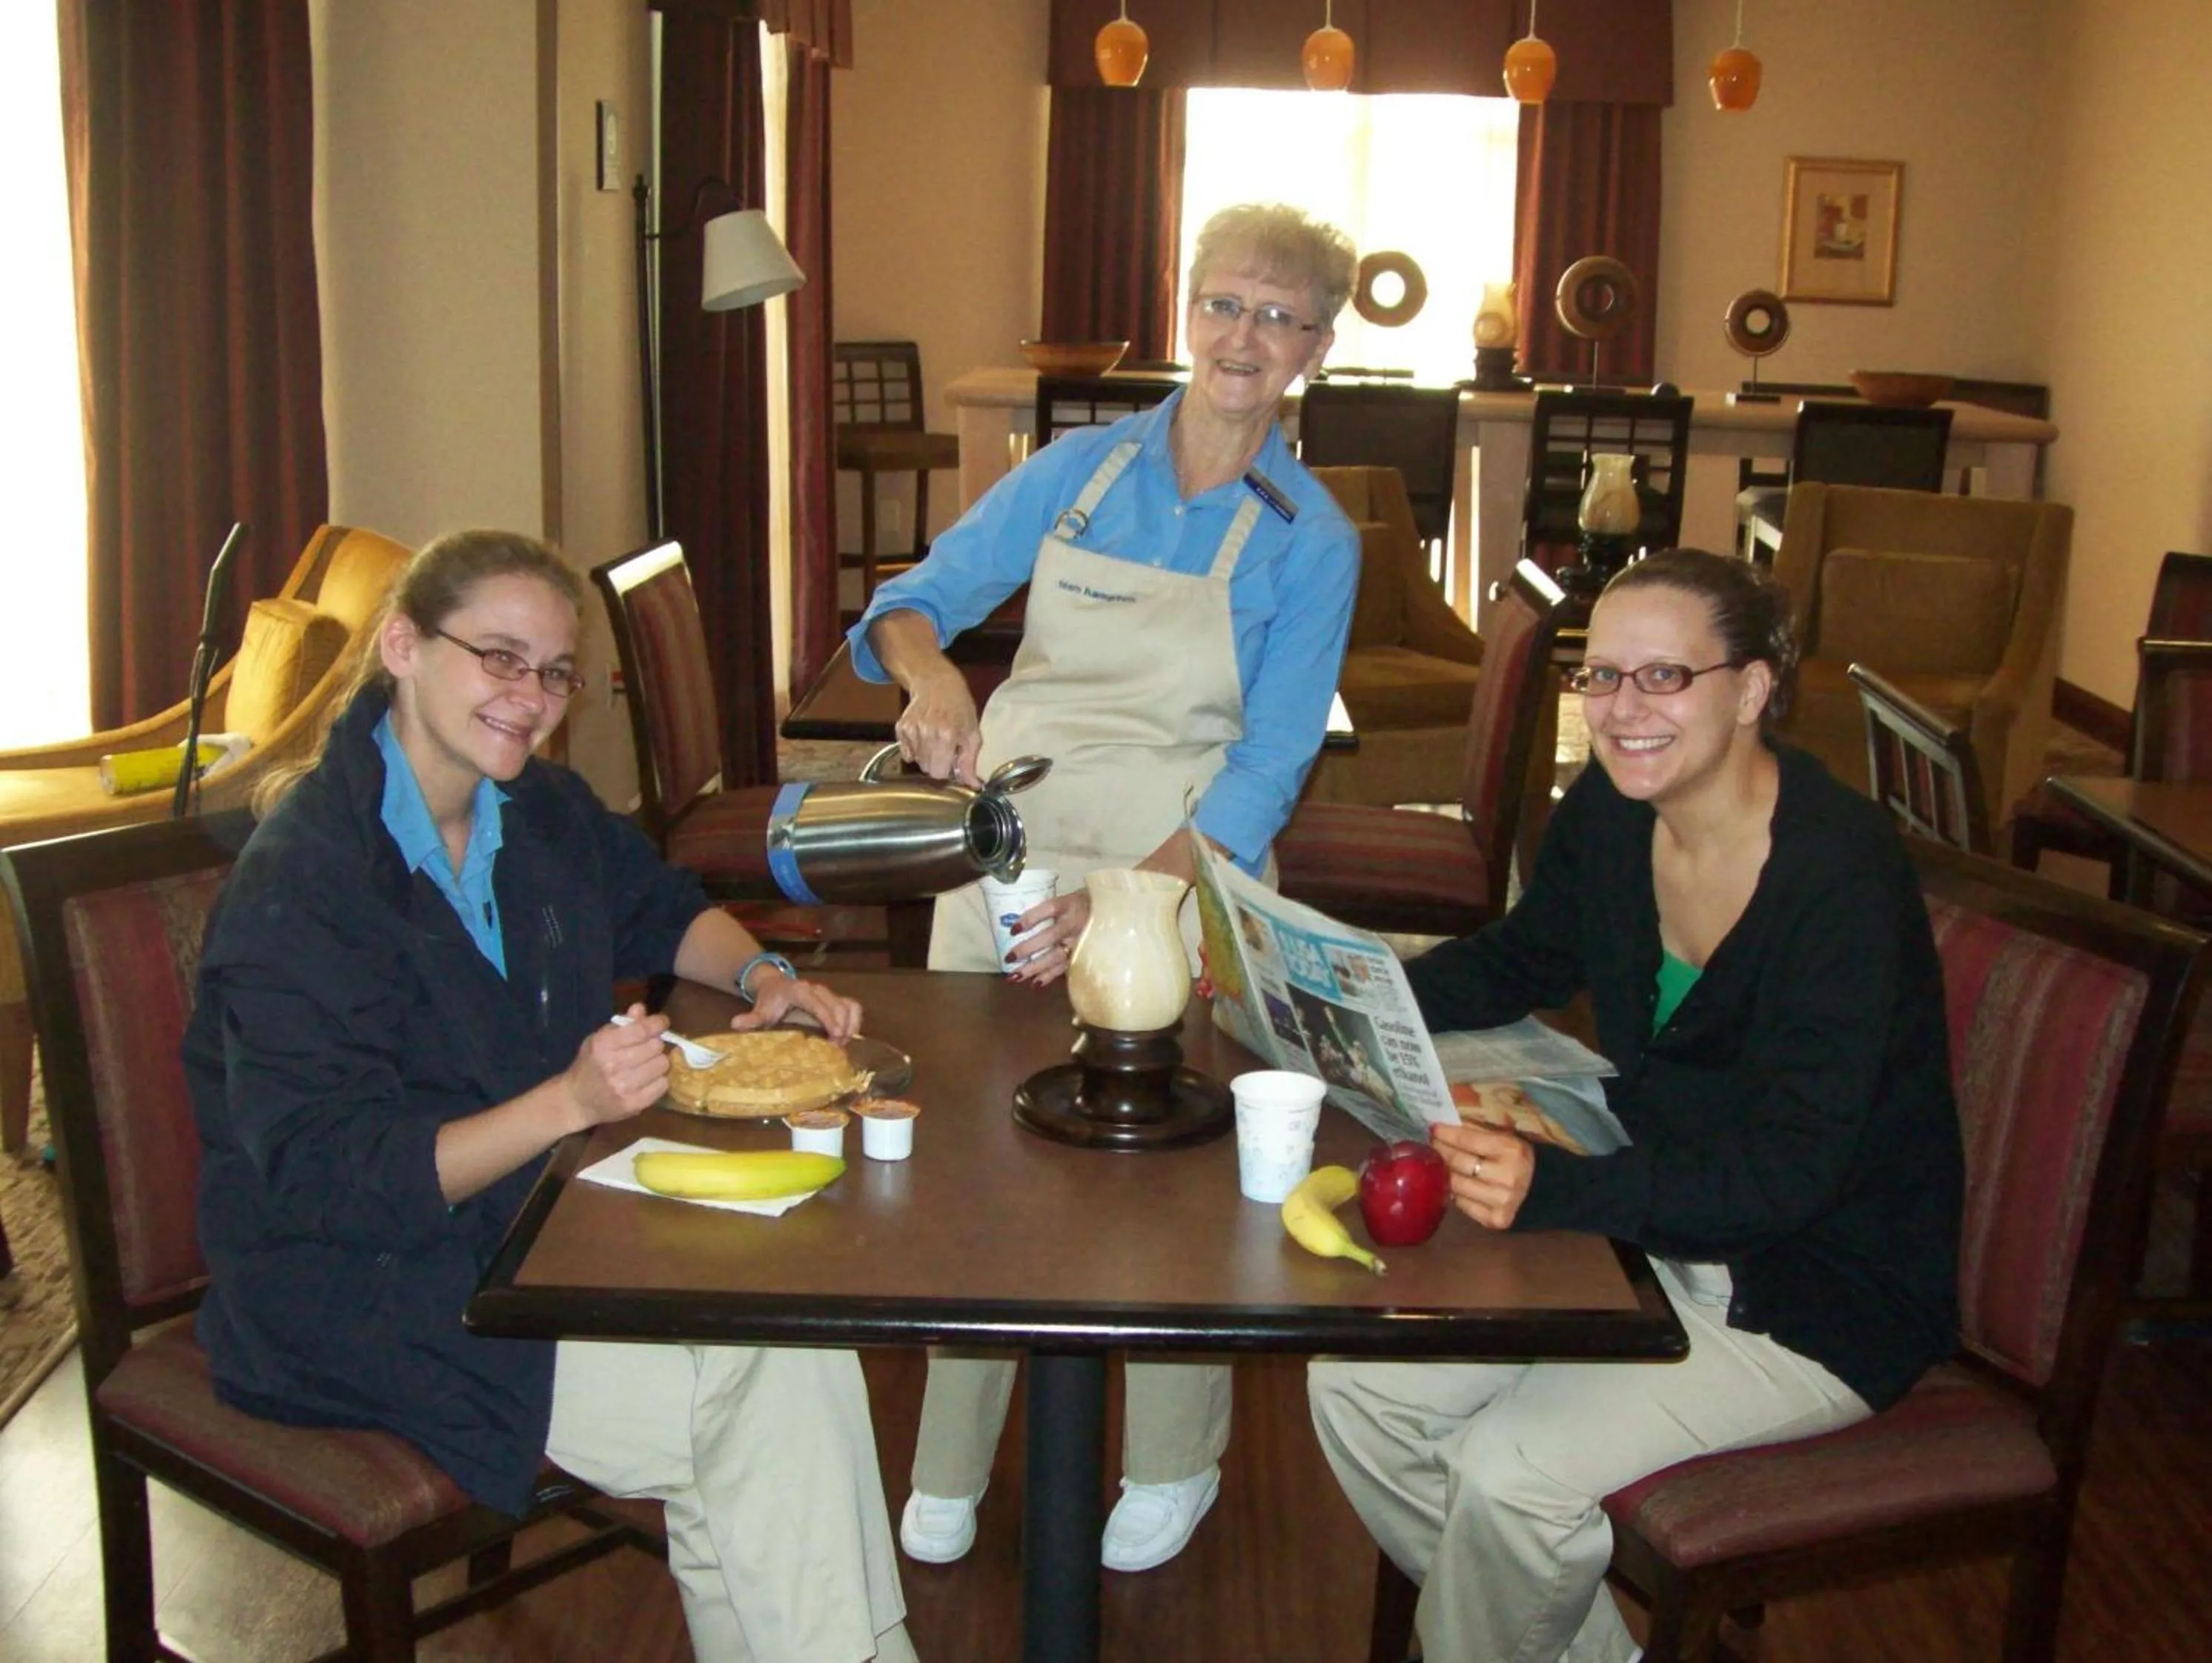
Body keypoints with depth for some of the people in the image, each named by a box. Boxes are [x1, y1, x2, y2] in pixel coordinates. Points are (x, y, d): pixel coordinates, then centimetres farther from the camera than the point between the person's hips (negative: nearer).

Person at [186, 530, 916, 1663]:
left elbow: (658, 907, 25)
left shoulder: (536, 811, 5)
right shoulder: (298, 884, -19)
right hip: (363, 1288, -7)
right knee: (720, 1420, -21)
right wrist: (571, 1102, -32)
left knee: (798, 1337, -17)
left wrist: (759, 974, 3)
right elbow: (332, 1181, -23)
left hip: (544, 1213, 7)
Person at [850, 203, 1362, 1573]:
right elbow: (919, 597, 1)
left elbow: (1267, 767, -10)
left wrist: (1133, 899, -23)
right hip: (1008, 849, 2)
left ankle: (1174, 1465, 31)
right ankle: (949, 1469, 25)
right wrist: (929, 669, -24)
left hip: (1182, 877, -2)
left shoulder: (1309, 540, -3)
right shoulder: (1083, 467, 4)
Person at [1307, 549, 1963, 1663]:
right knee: (1355, 1385, -4)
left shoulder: (1842, 875, -25)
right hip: (1649, 1226, 7)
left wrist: (1552, 1187, -44)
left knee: (1511, 1472, -23)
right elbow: (1515, 966, 15)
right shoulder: (1608, 817, -4)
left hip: (1822, 1289, -7)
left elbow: (1789, 1168, -30)